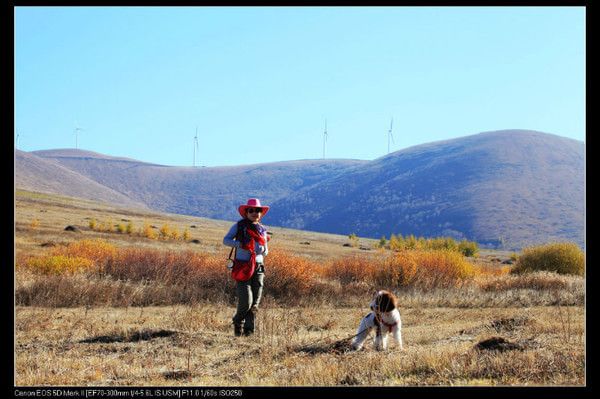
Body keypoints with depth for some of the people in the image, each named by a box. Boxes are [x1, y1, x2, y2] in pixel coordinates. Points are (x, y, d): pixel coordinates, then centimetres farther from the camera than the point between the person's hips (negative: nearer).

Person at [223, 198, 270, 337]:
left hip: (258, 268, 4)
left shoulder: (262, 230, 15)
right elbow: (226, 240, 1)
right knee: (246, 301, -12)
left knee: (254, 303, 1)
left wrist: (262, 249, -4)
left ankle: (249, 329, 10)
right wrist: (239, 244, -15)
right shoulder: (239, 226, 3)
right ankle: (238, 322, 14)